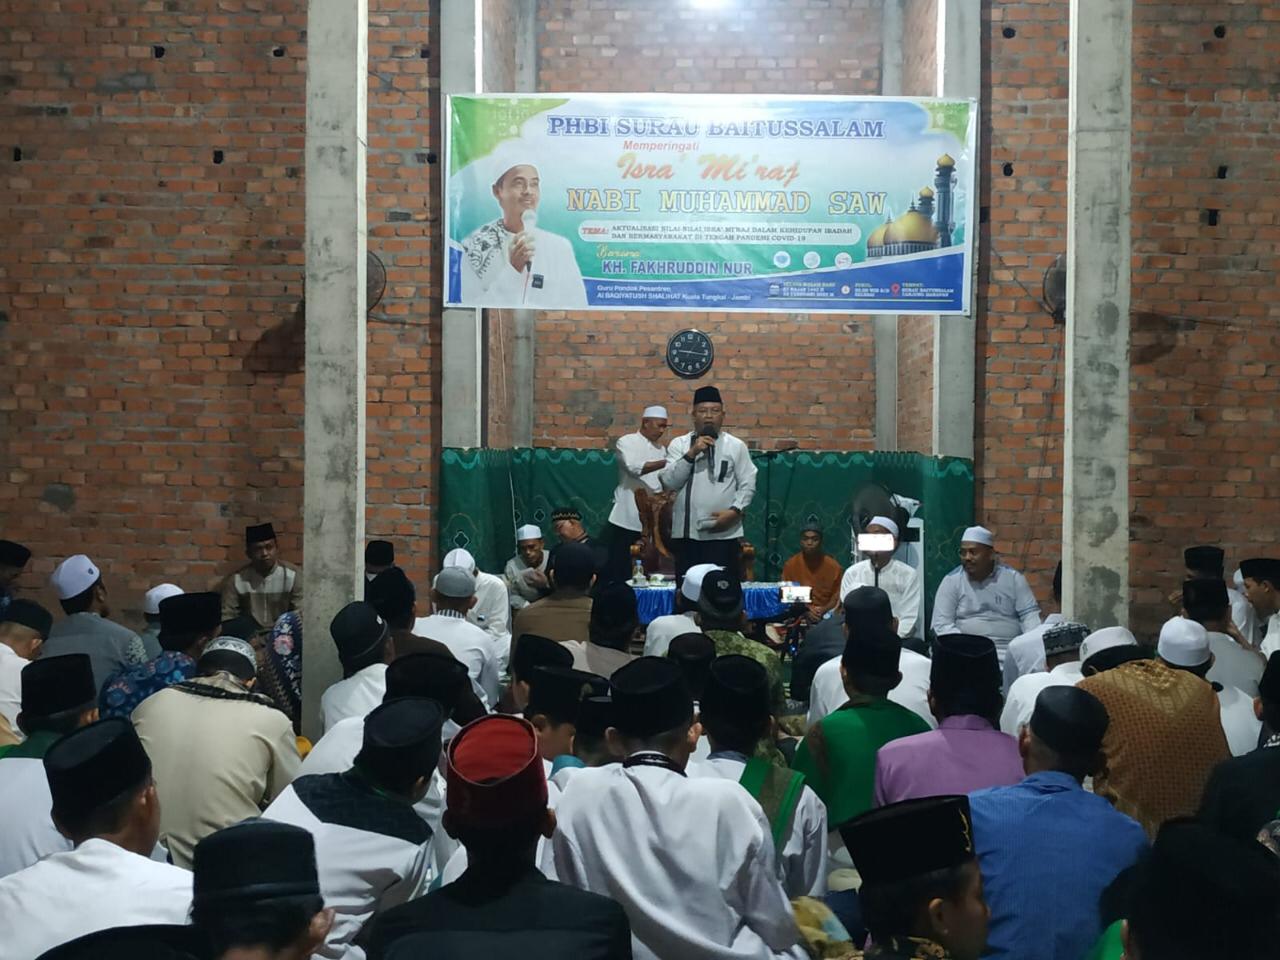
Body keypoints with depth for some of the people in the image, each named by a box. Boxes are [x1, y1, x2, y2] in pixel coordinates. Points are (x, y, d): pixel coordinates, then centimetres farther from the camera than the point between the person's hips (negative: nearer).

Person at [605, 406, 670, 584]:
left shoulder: (661, 449, 15)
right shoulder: (626, 442, -4)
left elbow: (664, 481, 15)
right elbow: (634, 468, -22)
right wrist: (666, 463, -28)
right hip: (627, 517, -6)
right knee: (618, 567, -3)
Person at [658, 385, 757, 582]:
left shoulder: (736, 446, 5)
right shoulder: (679, 444, 7)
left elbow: (748, 484, 3)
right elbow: (668, 482, -3)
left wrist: (734, 511, -12)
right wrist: (691, 453, -12)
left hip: (724, 534, -1)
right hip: (686, 532, 1)